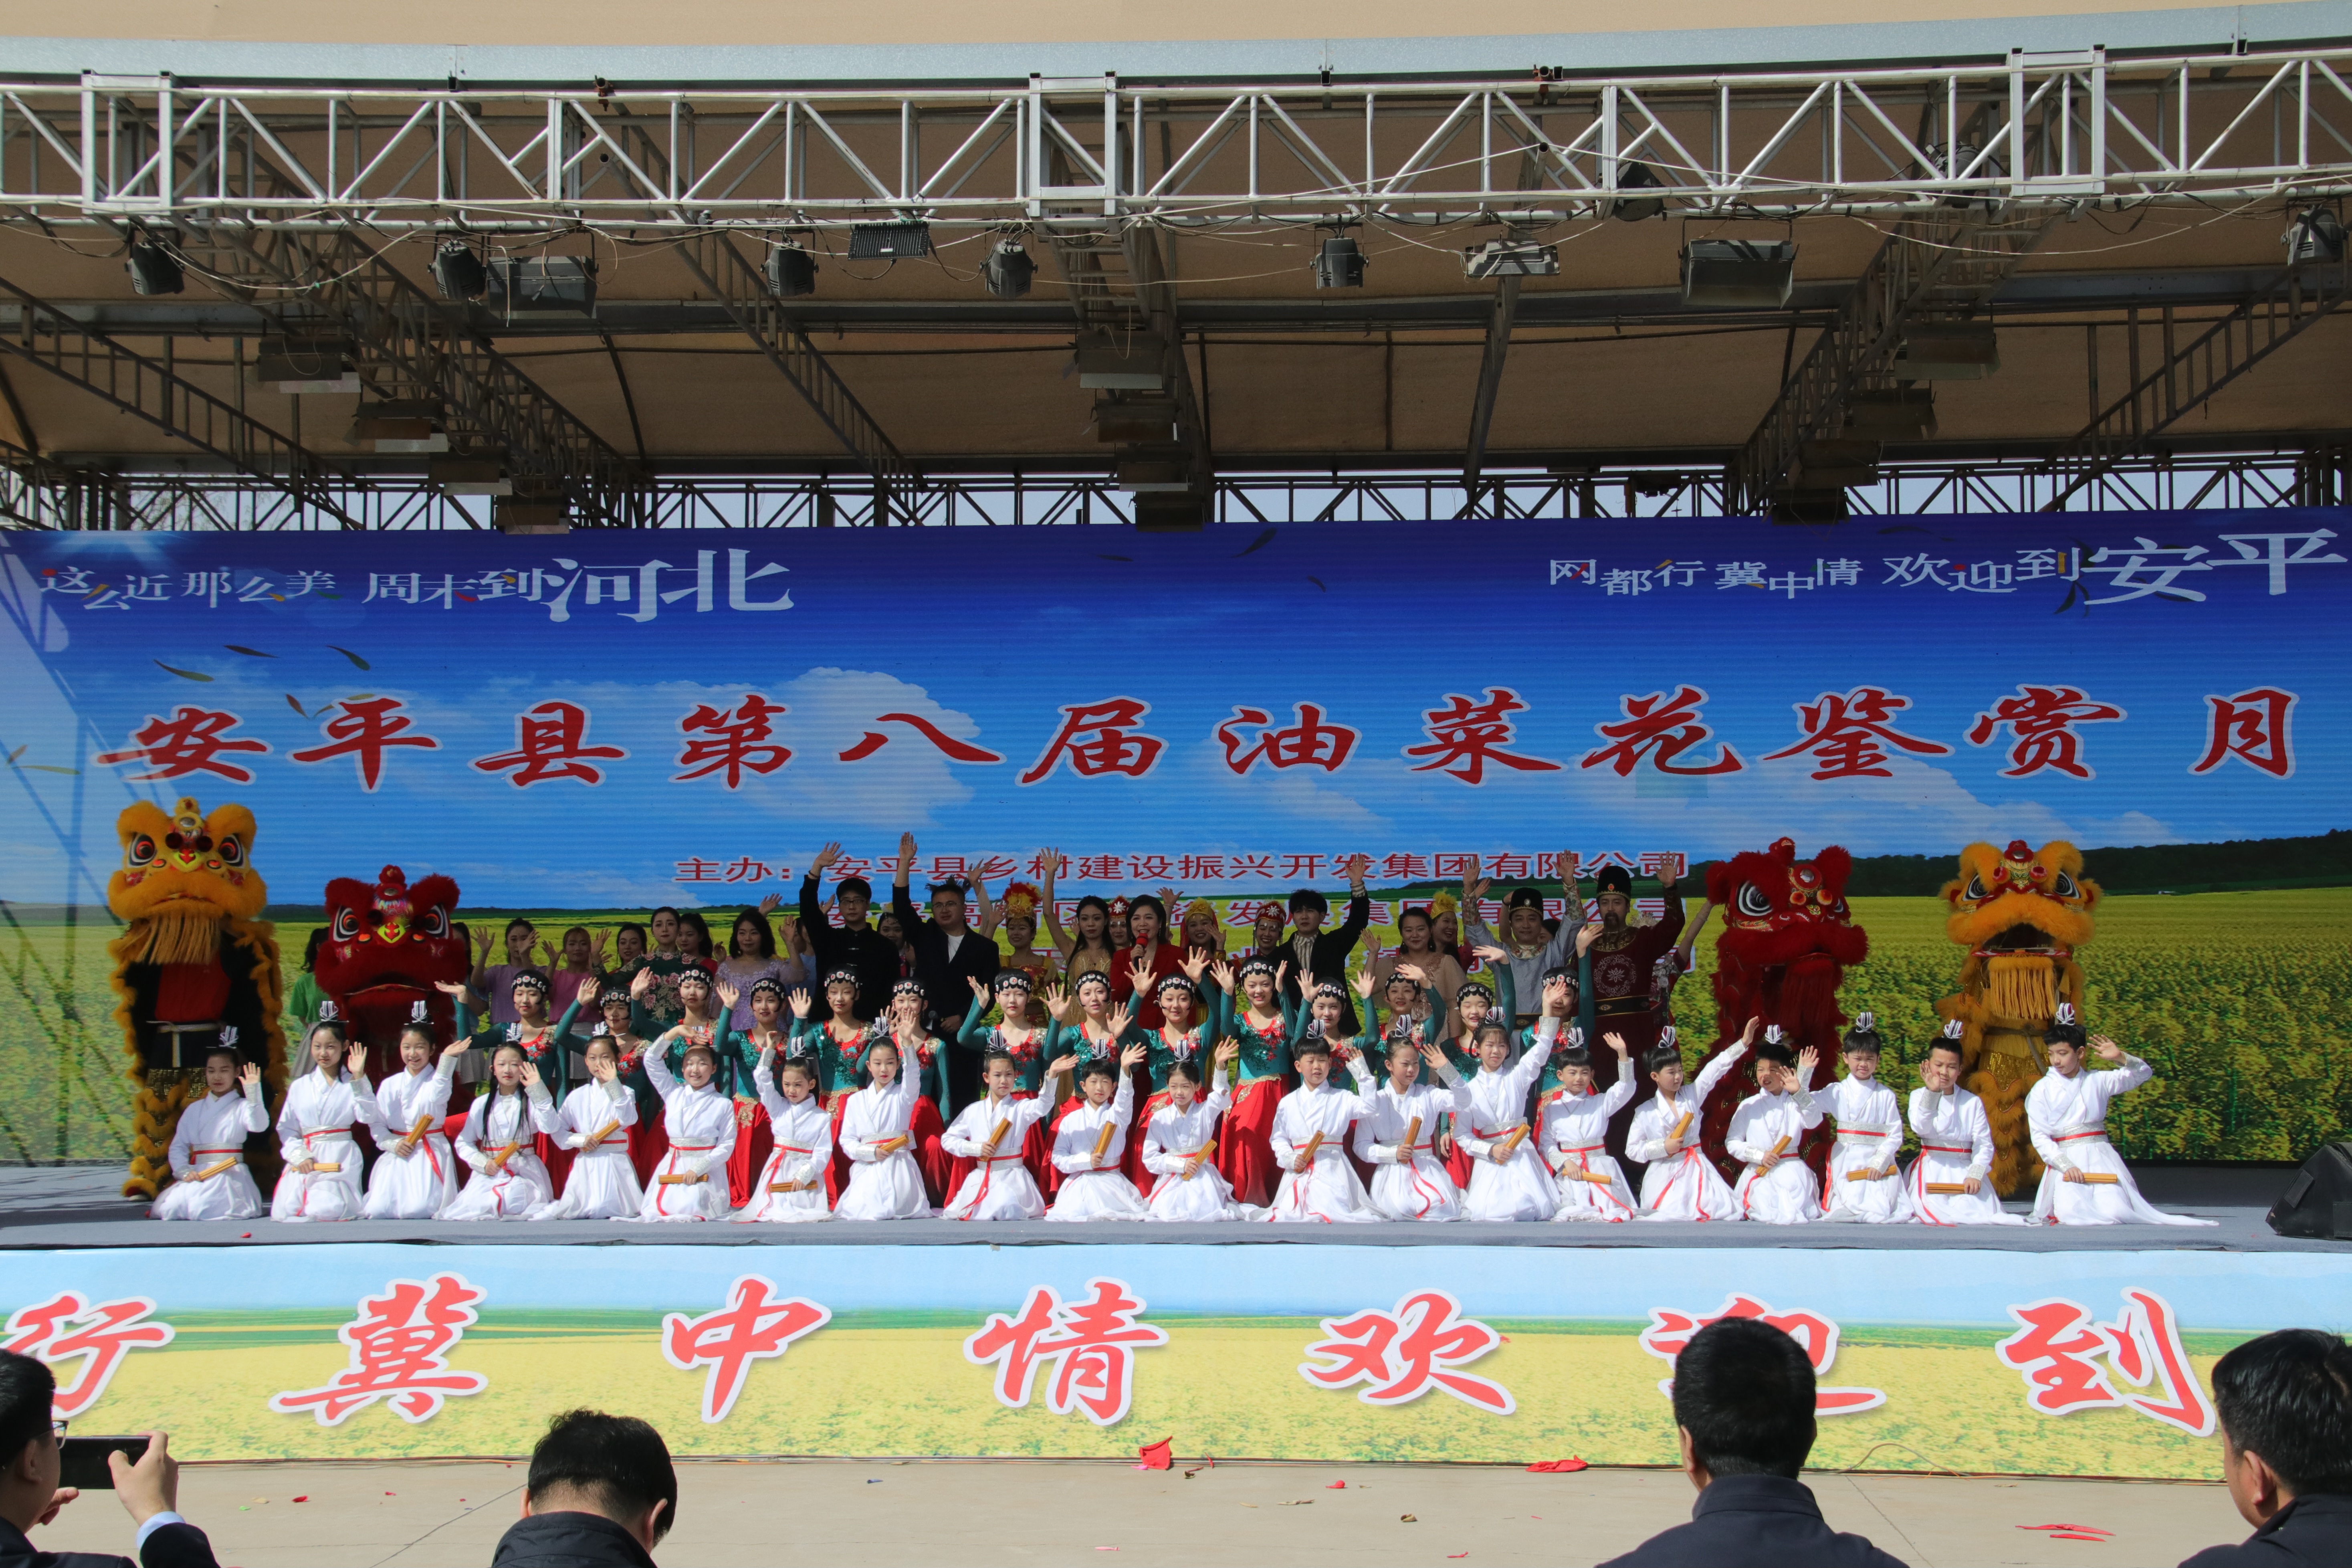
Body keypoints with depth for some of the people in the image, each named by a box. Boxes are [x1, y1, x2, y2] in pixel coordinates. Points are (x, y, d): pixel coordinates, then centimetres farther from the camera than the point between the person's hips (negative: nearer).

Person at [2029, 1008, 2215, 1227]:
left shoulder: (2097, 1082, 10)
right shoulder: (2041, 1091, 3)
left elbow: (2144, 1073, 14)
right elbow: (2040, 1137, -2)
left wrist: (2120, 1057, -6)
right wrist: (2066, 1166, -16)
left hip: (2101, 1159, 2)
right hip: (2065, 1162, -2)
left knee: (2115, 1213, -19)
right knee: (2071, 1215, -27)